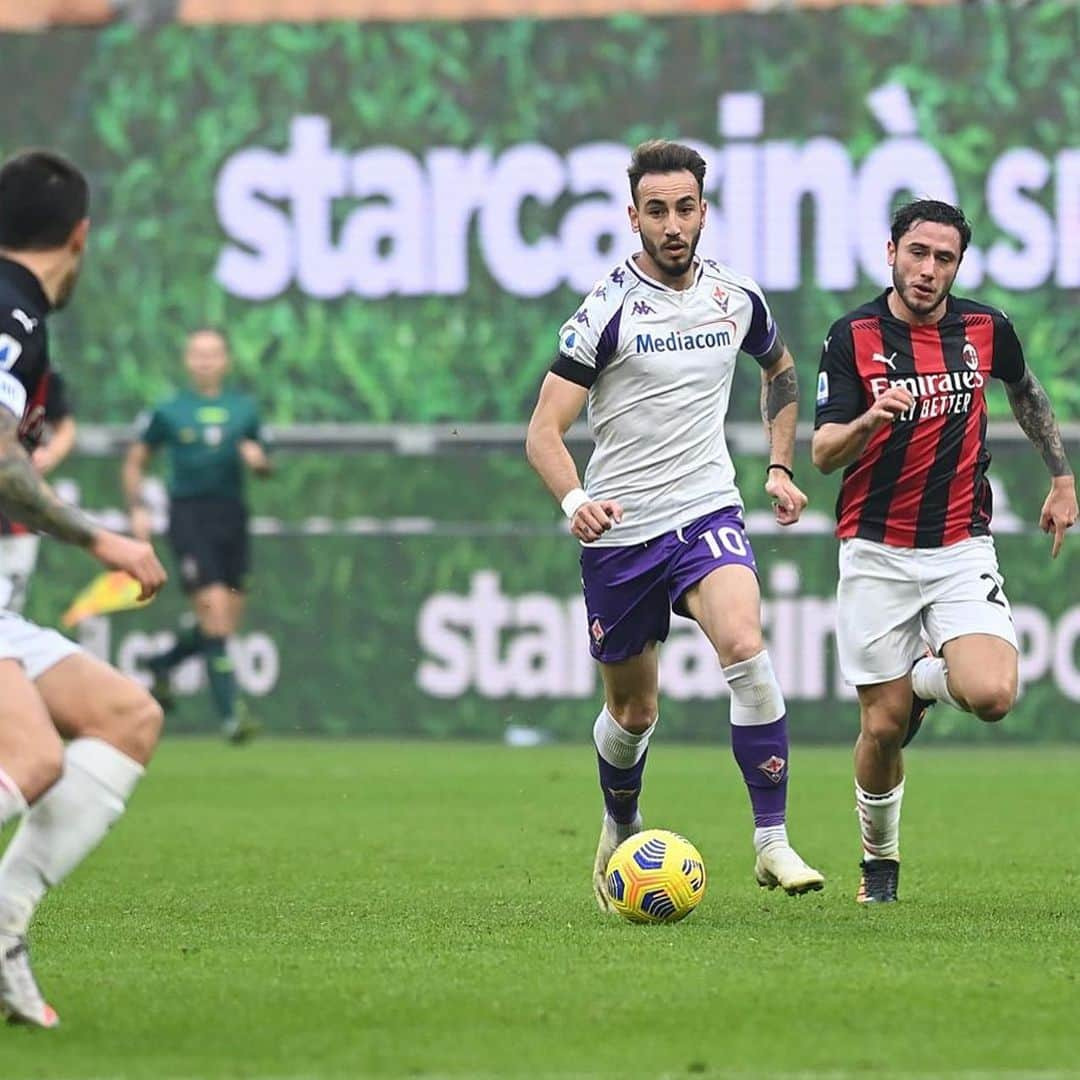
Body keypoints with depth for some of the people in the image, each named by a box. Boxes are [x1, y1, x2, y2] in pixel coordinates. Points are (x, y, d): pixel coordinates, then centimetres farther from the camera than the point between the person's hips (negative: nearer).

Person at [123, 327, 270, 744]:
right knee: (214, 608, -16)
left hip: (232, 517, 4)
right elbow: (134, 461, 10)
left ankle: (162, 665, 32)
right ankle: (229, 712, -14)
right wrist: (138, 510, -3)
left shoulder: (244, 409, 11)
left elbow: (262, 466, 19)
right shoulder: (169, 412, 2)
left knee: (227, 619, 5)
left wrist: (259, 460, -4)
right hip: (189, 517, -4)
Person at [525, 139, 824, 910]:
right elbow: (544, 429, -13)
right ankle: (619, 833, 42)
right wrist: (572, 499, -32)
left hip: (707, 513, 1)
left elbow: (780, 369, 26)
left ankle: (773, 843, -22)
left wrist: (780, 465, 17)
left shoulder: (737, 298, 2)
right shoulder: (607, 309, -10)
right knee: (634, 711, 11)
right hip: (618, 529, -1)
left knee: (746, 649, -26)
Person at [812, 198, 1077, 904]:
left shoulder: (987, 330, 1)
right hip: (875, 554, -1)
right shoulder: (853, 337, -6)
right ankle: (880, 858, 26)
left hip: (961, 548, 1)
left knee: (991, 696, -22)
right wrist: (869, 419, -31)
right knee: (883, 728, 0)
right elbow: (824, 453, -11)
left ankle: (930, 676, 14)